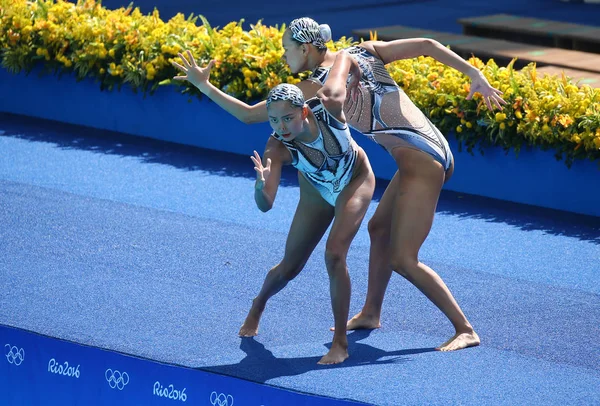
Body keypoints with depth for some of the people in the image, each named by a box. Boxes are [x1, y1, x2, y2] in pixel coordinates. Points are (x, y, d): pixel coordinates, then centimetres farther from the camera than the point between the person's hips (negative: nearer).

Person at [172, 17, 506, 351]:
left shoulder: (316, 87, -9)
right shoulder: (365, 51, 9)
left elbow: (248, 115, -5)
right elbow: (427, 45, 3)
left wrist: (203, 86, 4)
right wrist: (477, 76, 4)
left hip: (420, 163, -9)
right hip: (435, 153, 9)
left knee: (402, 259, -5)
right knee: (379, 228, 23)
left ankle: (466, 330, -4)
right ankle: (371, 314, 38)